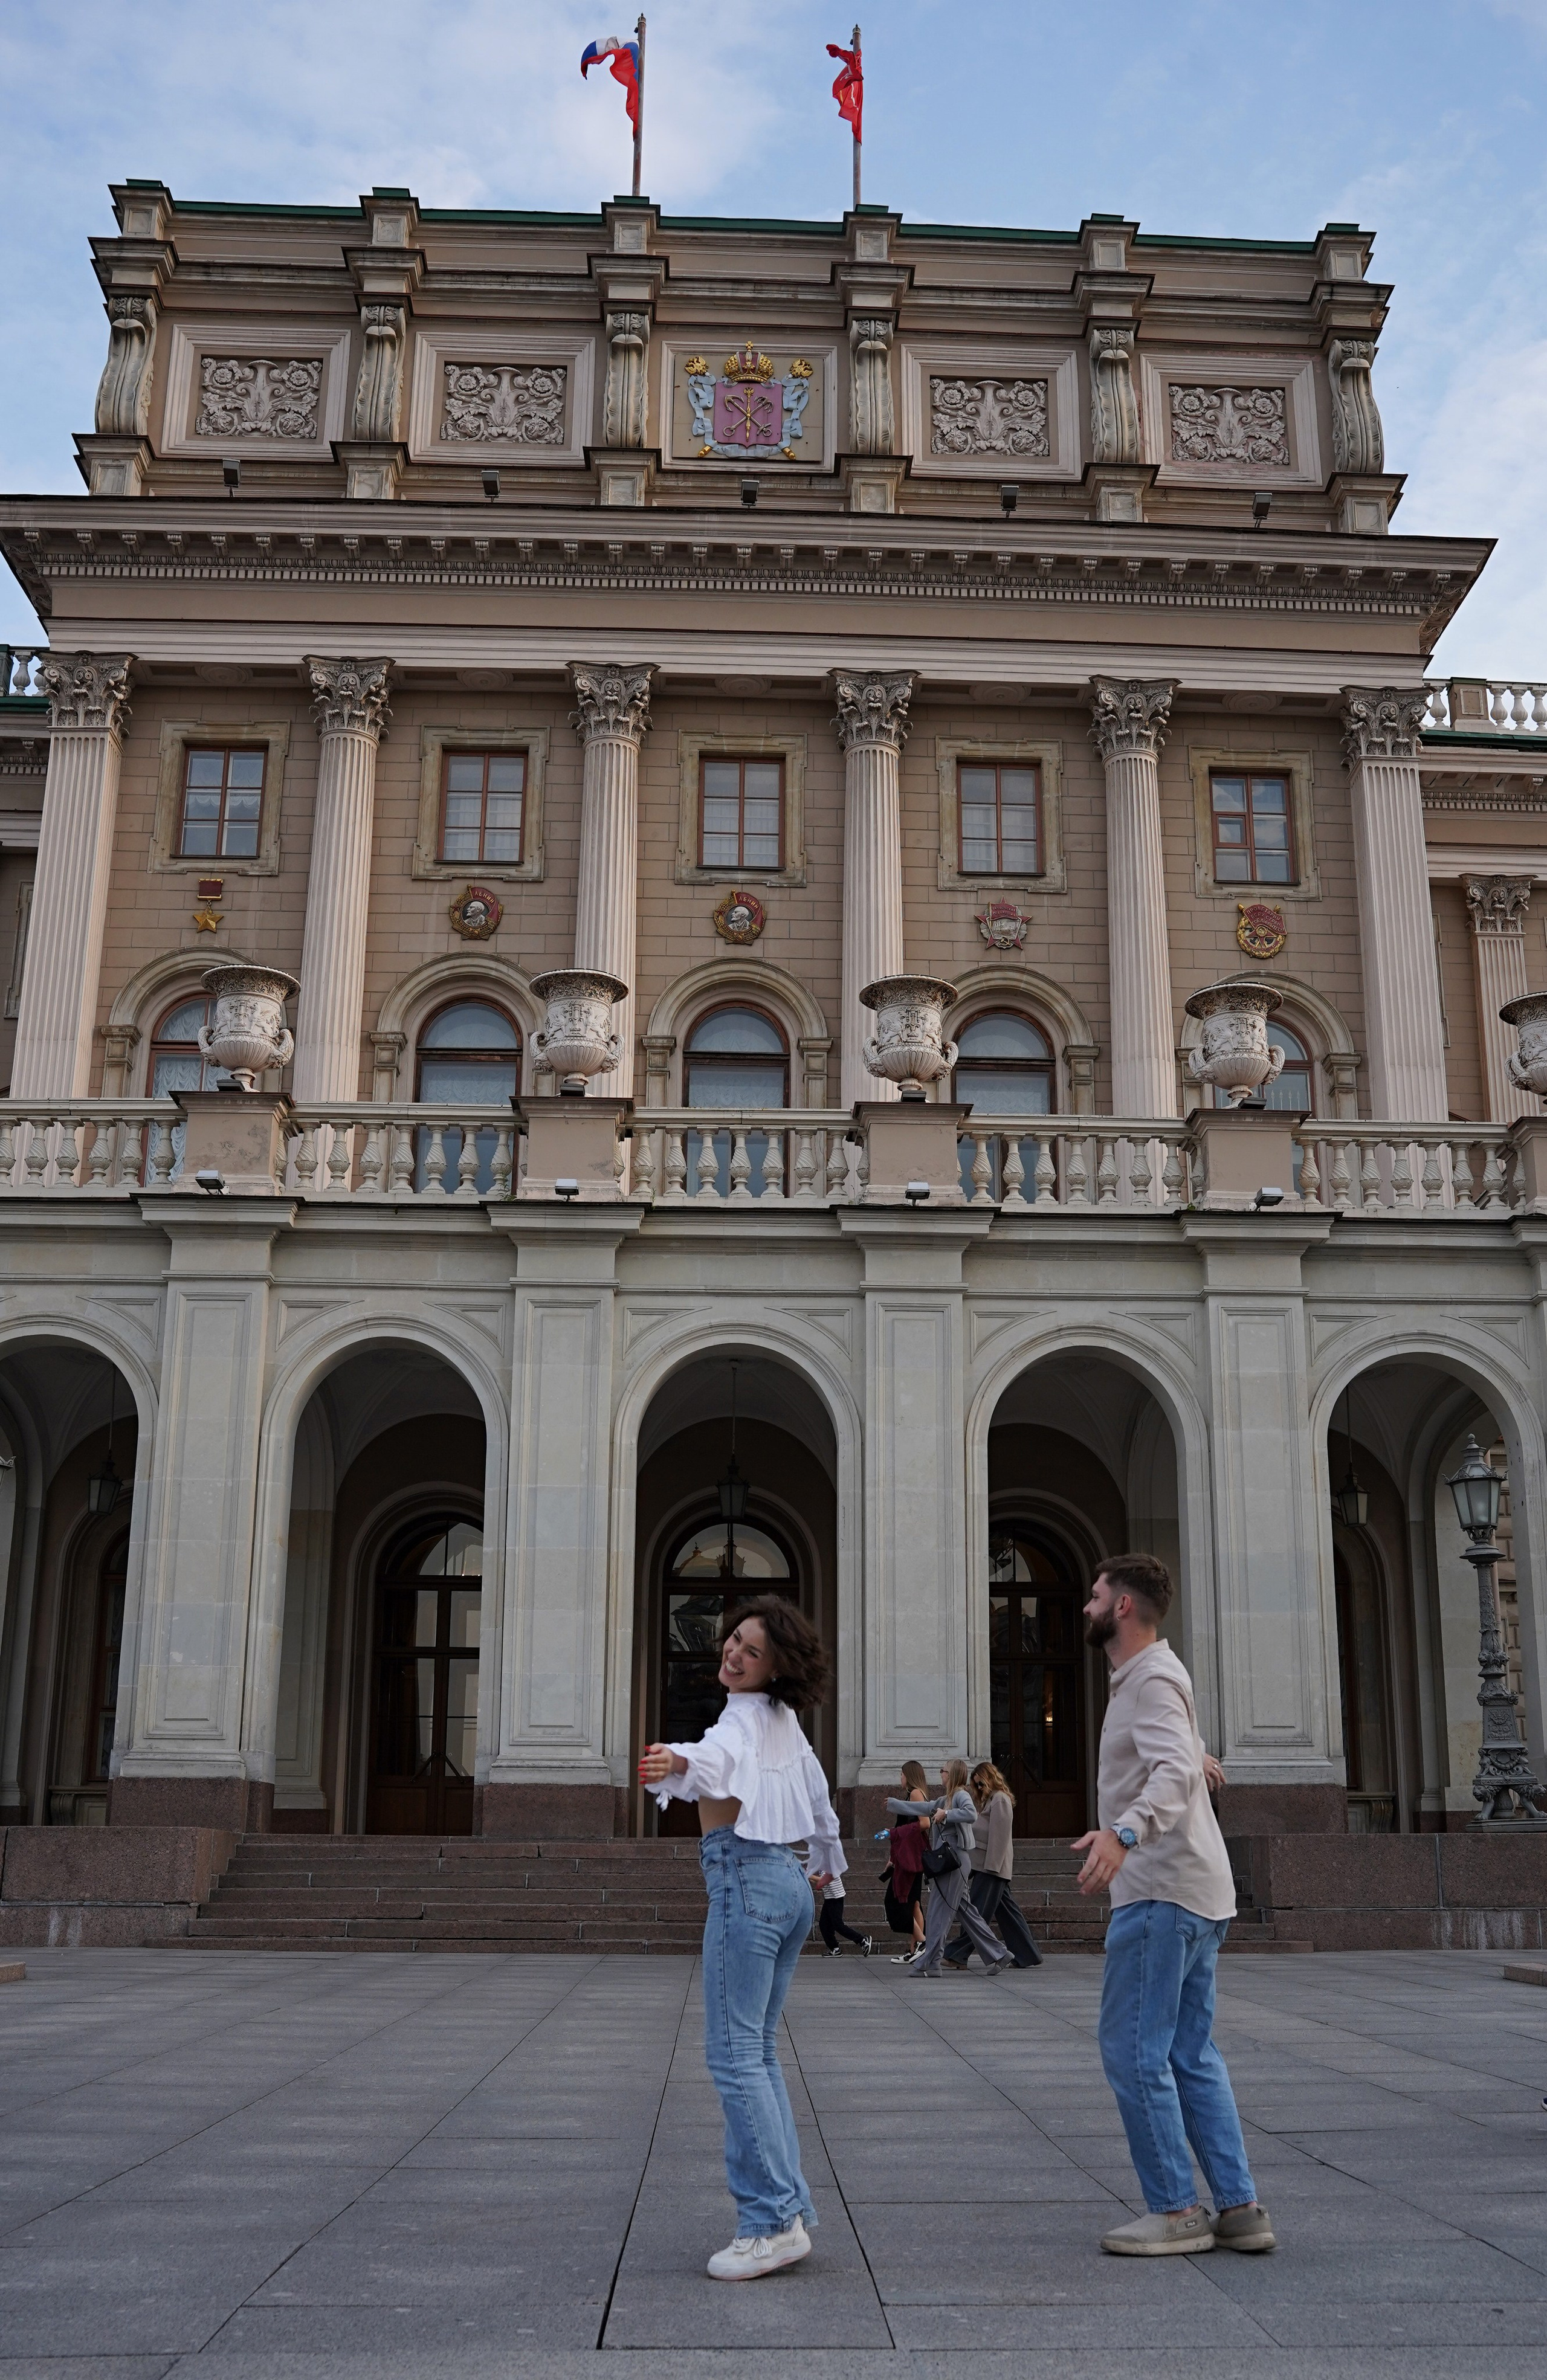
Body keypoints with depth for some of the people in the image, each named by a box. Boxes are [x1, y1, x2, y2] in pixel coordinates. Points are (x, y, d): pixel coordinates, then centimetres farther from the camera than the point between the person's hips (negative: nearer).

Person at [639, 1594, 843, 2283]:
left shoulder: (747, 1714, -11)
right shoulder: (784, 1719, 15)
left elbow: (720, 1755, -36)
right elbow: (817, 1786, 29)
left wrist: (679, 1761, -58)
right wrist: (828, 1856, 46)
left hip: (746, 1877, -9)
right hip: (789, 1883, 9)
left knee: (733, 2055, -9)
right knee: (758, 2052, 14)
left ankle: (771, 2221, -9)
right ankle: (790, 2206, 15)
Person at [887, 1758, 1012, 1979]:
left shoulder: (961, 1795, -9)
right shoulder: (945, 1800, 18)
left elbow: (971, 1814, -29)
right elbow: (923, 1808, 28)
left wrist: (946, 1814, -20)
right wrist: (893, 1804, 35)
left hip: (955, 1859, -9)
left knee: (939, 1911, -6)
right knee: (966, 1911, 11)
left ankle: (929, 1964, -2)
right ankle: (997, 1956, 14)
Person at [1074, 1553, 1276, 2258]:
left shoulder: (1152, 1679, -13)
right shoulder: (1146, 1676, 17)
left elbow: (1175, 1772, -30)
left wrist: (1124, 1833, -45)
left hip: (1161, 1893, -10)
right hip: (1197, 1891, 10)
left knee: (1133, 2050, -6)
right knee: (1192, 2055, 11)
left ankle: (1175, 2211, -1)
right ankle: (1238, 2208, 11)